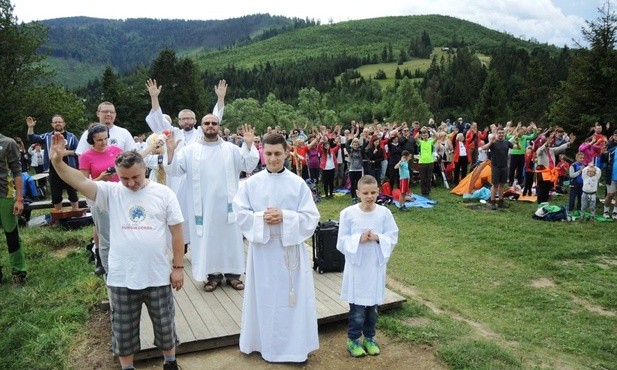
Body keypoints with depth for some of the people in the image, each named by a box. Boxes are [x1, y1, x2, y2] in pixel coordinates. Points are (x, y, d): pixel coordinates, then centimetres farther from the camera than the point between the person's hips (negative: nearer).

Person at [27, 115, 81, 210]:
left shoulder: (71, 137, 3)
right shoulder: (47, 137, 9)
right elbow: (32, 139, 0)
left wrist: (68, 152, -16)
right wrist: (30, 127, -15)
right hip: (54, 171, 2)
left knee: (73, 194, 6)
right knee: (56, 196, 9)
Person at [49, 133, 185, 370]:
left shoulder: (163, 193, -6)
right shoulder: (111, 192, -2)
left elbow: (177, 231, -3)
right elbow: (81, 182, -18)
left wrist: (178, 267, -4)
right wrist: (57, 161, -36)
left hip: (158, 277, -1)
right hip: (121, 279, 1)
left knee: (165, 325, 17)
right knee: (124, 330, 17)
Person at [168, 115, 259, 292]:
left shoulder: (231, 149, 5)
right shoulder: (190, 150, 3)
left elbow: (248, 166, -1)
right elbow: (174, 169, 0)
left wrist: (249, 144, -13)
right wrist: (170, 151, -15)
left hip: (226, 203, 1)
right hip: (203, 205, 0)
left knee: (229, 236, 7)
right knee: (207, 239, 5)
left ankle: (232, 273, 18)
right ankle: (213, 274, 17)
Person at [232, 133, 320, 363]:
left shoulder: (298, 183, -5)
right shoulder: (252, 182, -2)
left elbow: (311, 217, -6)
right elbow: (240, 213, -1)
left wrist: (284, 217, -19)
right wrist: (261, 218, -17)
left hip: (290, 249, -1)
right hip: (262, 249, 1)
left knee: (291, 297, 7)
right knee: (264, 296, 12)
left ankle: (294, 345, 24)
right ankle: (265, 342, 30)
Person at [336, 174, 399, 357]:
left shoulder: (384, 213, -5)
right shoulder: (348, 213, -11)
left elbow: (393, 237, -1)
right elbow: (342, 240, -7)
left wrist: (378, 238, -18)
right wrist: (359, 239, -22)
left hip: (376, 265, 3)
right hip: (356, 265, -2)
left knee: (373, 304, 15)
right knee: (357, 306, 3)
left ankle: (369, 337, 34)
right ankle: (353, 339, 23)